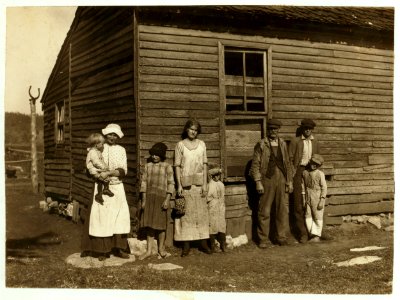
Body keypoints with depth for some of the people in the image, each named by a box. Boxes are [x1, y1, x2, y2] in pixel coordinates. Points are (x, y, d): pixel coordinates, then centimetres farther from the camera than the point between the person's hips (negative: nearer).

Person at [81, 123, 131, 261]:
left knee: (119, 217, 2)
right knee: (101, 218, -2)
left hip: (117, 188, 3)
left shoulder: (121, 150, 7)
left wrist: (108, 173, -17)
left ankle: (118, 248, 10)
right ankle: (101, 250, 4)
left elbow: (123, 171, -3)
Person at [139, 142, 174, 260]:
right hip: (149, 197, 3)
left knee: (160, 223, 4)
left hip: (161, 197, -3)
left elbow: (171, 184, -5)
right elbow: (144, 182, 8)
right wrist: (144, 200, 4)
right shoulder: (148, 166, 7)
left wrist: (167, 200, -12)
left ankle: (161, 248, 21)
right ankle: (149, 250, 12)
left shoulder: (167, 166, -2)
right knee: (149, 224, 6)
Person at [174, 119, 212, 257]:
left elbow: (204, 165, 7)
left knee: (202, 212, 3)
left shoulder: (201, 144, 9)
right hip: (185, 182, -2)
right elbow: (177, 165, -1)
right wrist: (179, 185, -9)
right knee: (186, 213, -1)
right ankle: (186, 244, 4)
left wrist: (205, 184, 0)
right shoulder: (180, 145, 2)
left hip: (199, 182, 2)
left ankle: (203, 242, 9)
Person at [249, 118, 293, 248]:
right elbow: (255, 164, -3)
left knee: (283, 210, 5)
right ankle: (264, 239, 11)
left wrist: (290, 181, 8)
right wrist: (258, 182, -10)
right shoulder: (261, 145, 0)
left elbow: (287, 163, 14)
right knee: (264, 212, 1)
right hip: (267, 180, -3)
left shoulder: (282, 144, 12)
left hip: (282, 180, 4)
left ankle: (282, 237, 17)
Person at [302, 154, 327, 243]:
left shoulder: (320, 174, -10)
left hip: (317, 198, -4)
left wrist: (322, 200, -13)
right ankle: (312, 234, 17)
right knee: (308, 216, 7)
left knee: (318, 217, 4)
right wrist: (303, 198, 8)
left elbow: (324, 188, -9)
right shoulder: (305, 172, 2)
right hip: (308, 198, 5)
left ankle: (317, 235, 14)